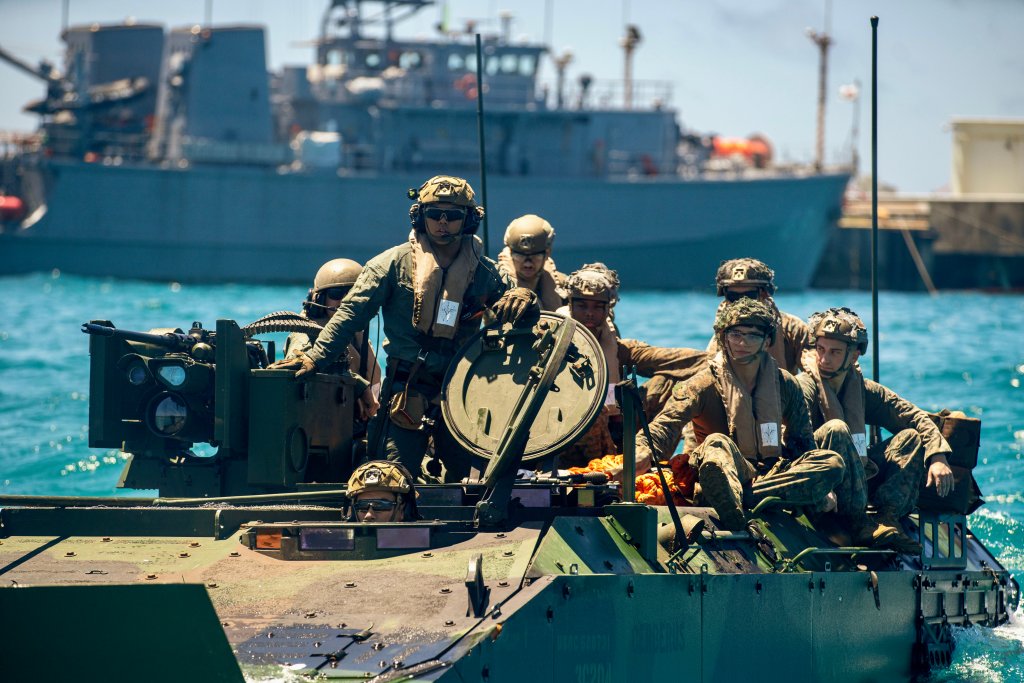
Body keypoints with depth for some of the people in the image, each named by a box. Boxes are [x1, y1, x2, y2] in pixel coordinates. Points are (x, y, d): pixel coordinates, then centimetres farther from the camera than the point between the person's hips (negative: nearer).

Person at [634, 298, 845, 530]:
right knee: (717, 444, -35)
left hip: (772, 474, 3)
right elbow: (669, 421, -21)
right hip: (726, 475, -3)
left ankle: (740, 497, -39)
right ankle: (735, 523, -66)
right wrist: (645, 450, -43)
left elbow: (803, 442, 15)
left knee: (833, 462, -22)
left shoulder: (785, 385, 9)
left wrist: (820, 489, -1)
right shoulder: (704, 385, -3)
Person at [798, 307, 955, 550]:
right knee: (836, 430, -31)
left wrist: (938, 457, -11)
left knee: (912, 437, -2)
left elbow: (916, 417, 6)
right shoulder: (805, 387, -11)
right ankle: (857, 525, -31)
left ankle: (887, 518, -22)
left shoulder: (863, 390, 8)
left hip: (857, 480, 6)